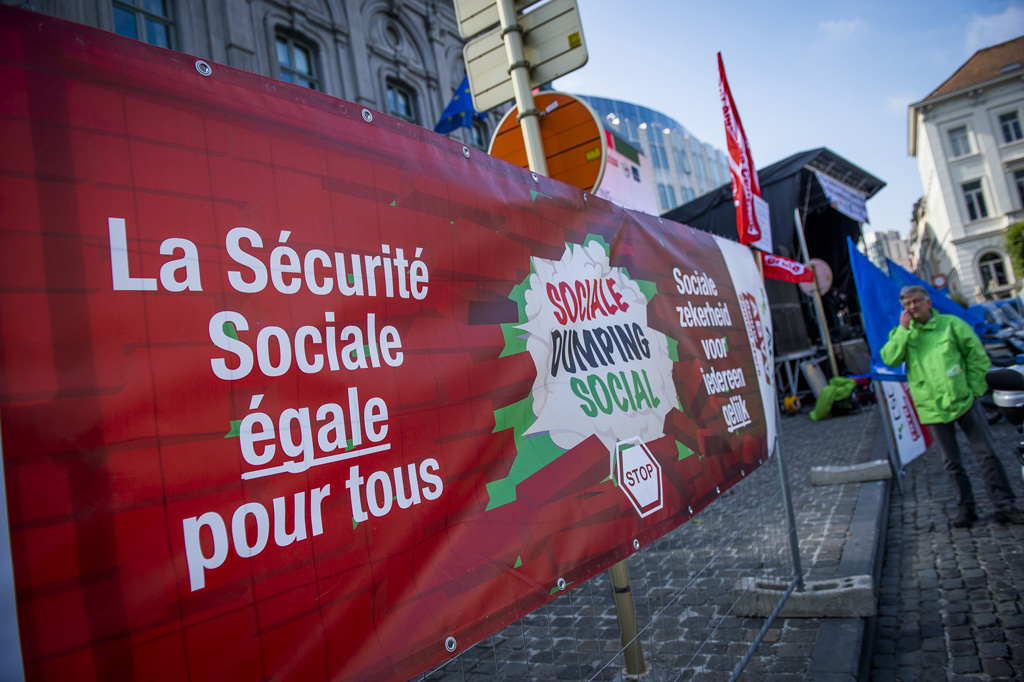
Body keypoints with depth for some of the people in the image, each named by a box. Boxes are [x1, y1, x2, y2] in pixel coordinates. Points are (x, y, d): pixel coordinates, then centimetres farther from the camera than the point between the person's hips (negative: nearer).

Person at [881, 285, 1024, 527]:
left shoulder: (951, 323, 1)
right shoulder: (902, 333, 3)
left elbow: (978, 356, 5)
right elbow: (890, 359, -14)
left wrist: (973, 388, -1)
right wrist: (903, 329, -16)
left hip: (963, 400, 0)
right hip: (932, 408, 0)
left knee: (987, 453, 3)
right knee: (952, 462, 8)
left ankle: (1004, 506, 13)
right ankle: (967, 508, 19)